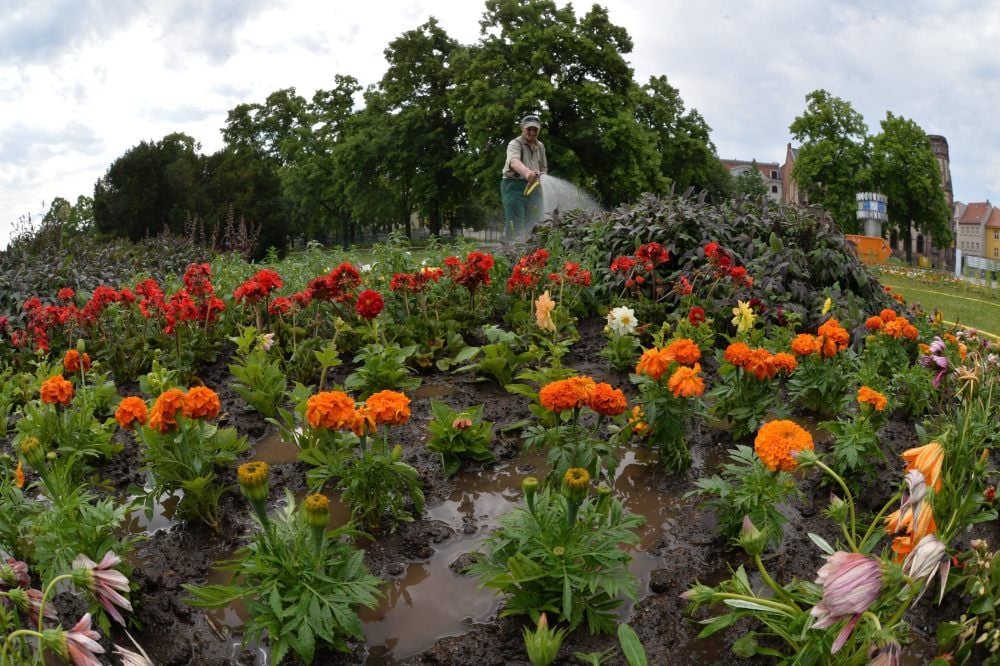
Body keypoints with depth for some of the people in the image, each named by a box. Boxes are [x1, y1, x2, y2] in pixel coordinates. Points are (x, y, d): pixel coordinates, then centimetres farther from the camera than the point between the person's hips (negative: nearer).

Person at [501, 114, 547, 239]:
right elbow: (514, 161, -30)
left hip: (533, 186, 7)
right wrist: (527, 172, -51)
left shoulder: (540, 146, 14)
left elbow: (544, 168, 21)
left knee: (534, 226, 7)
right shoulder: (515, 144, -8)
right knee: (516, 226, -14)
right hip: (514, 185, -6)